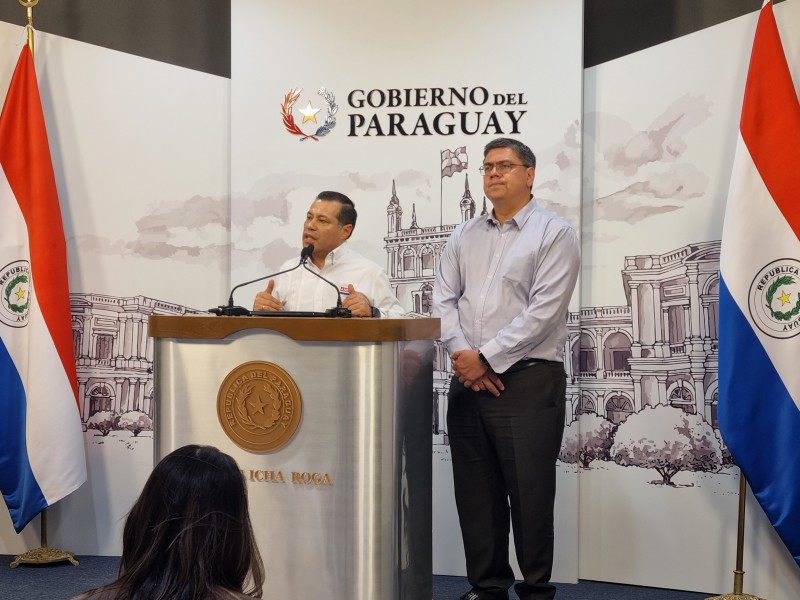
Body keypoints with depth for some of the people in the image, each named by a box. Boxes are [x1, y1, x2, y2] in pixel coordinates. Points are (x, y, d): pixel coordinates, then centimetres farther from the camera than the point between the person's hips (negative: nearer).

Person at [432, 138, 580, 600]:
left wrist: (486, 358, -14)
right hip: (468, 381, 5)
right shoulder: (464, 236, 15)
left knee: (529, 493, -2)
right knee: (476, 491, 9)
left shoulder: (555, 233, -2)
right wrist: (463, 355, -8)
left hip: (528, 381, -5)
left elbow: (543, 312, -12)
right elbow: (443, 301, 9)